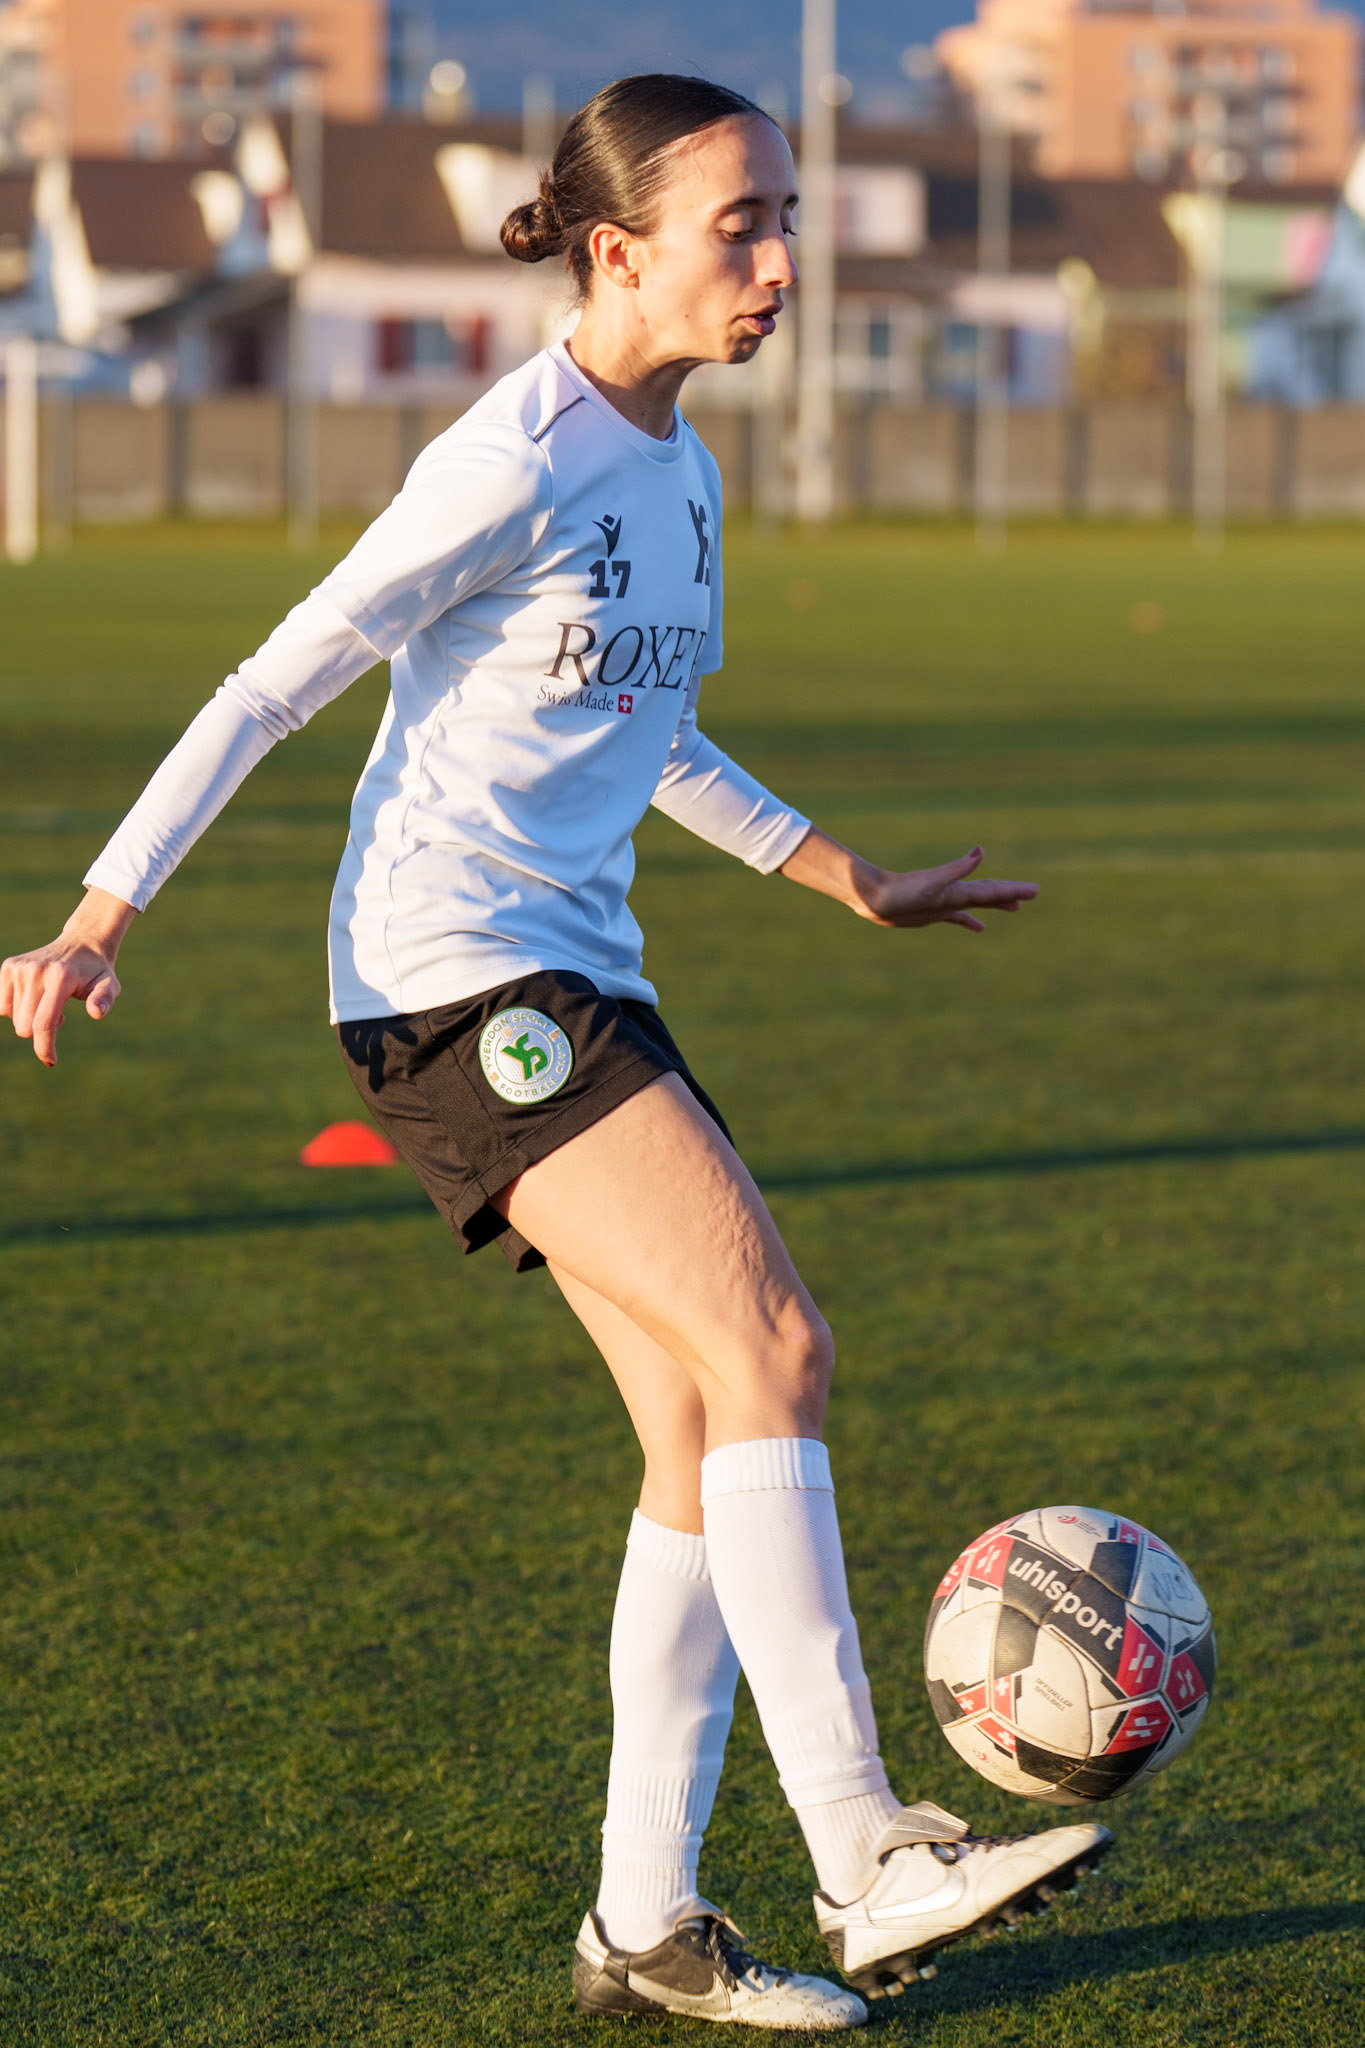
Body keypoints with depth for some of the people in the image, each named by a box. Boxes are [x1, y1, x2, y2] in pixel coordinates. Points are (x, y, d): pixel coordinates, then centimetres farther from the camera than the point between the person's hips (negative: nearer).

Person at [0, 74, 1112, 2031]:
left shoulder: (683, 472, 14)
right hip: (450, 976, -9)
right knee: (772, 1351, -19)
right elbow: (273, 688, -9)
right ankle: (866, 1859, -18)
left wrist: (850, 880, 30)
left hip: (581, 984, 9)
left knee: (709, 1439, 3)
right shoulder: (517, 461, -13)